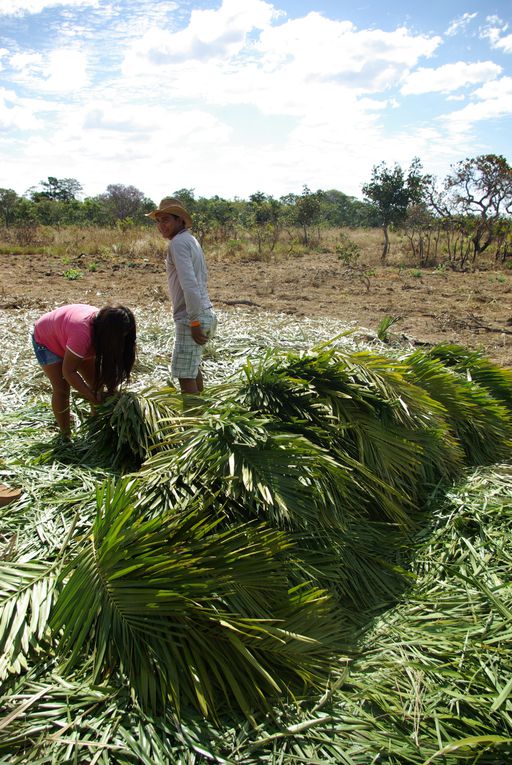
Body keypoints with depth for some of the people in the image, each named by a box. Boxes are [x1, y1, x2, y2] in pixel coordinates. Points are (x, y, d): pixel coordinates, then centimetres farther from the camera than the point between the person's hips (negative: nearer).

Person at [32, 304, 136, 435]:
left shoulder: (105, 326, -24)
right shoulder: (82, 333, -45)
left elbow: (110, 361, -14)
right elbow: (68, 371, -36)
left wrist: (112, 389, -24)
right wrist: (92, 396, -33)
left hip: (67, 337, 7)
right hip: (46, 340, -6)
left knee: (96, 382, 2)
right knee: (62, 389, -12)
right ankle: (65, 435, 1)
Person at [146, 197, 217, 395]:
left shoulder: (178, 243, -15)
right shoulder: (191, 240, 15)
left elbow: (189, 284, -24)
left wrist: (194, 322, -22)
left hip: (191, 319, -10)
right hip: (204, 313, 10)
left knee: (185, 375, -6)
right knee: (193, 366, 25)